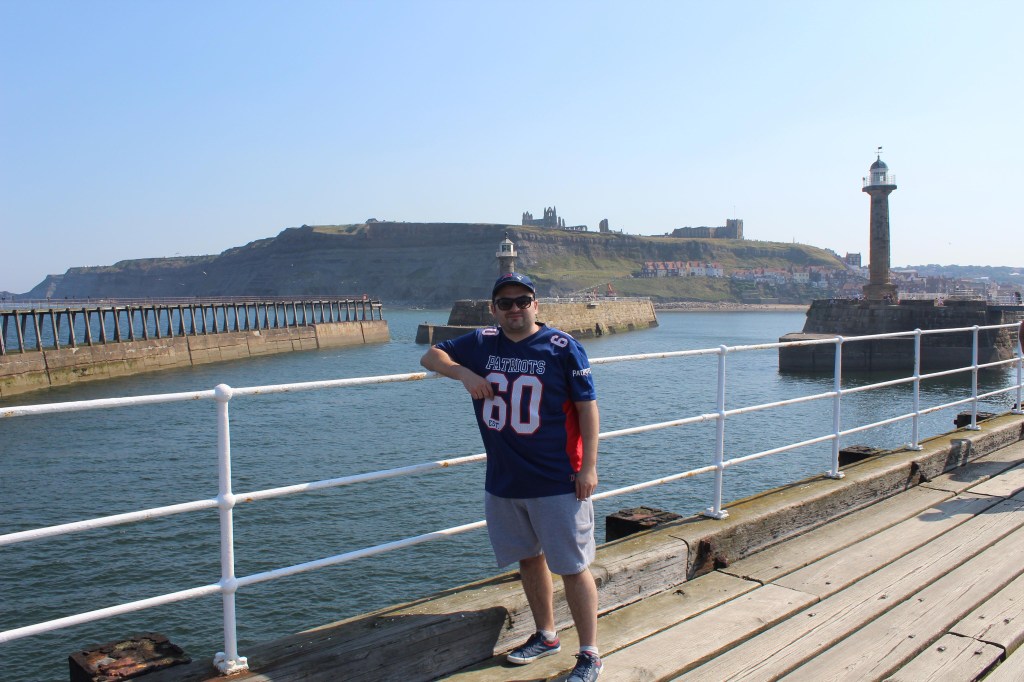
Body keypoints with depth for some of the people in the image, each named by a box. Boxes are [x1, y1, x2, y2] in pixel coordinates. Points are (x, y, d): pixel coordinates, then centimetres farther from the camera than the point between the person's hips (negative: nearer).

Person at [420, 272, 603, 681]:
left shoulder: (562, 346, -9)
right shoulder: (481, 344, 4)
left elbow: (587, 406, -6)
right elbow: (431, 356, 13)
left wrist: (589, 466, -10)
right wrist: (464, 372, -8)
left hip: (558, 481, -5)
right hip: (503, 481, 5)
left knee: (572, 567, 2)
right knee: (529, 559, 19)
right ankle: (546, 636, 38)